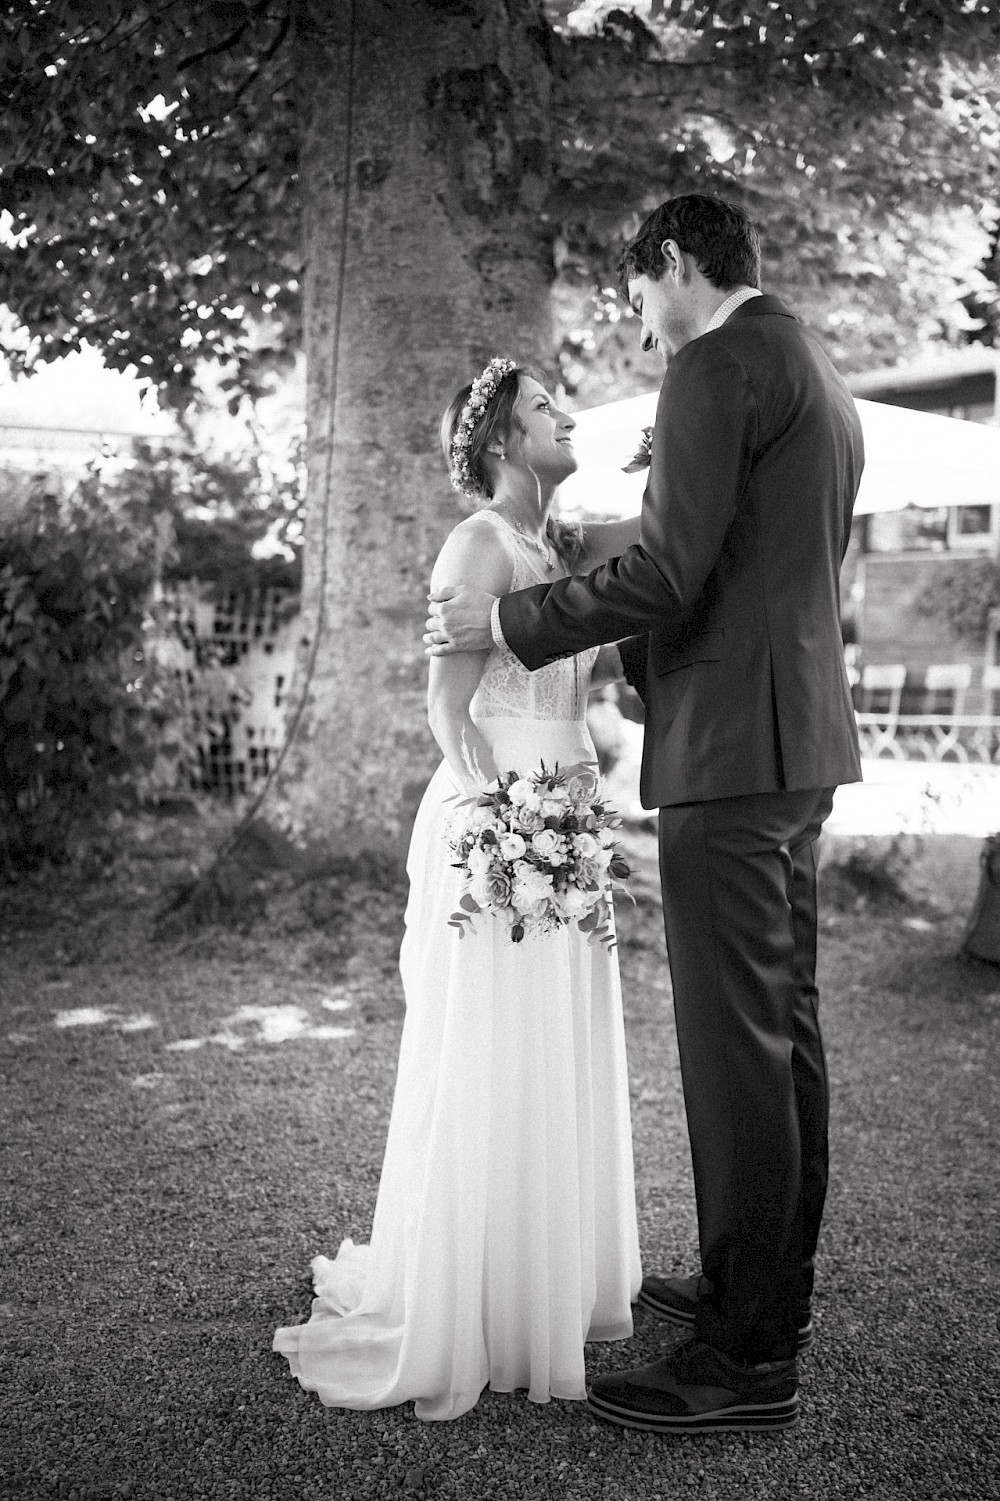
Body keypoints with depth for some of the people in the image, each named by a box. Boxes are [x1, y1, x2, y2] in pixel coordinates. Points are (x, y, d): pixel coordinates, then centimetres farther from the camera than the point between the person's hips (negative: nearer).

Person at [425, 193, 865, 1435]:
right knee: (783, 1028, 14)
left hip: (733, 750, -10)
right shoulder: (820, 381, 20)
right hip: (799, 741, 10)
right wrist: (643, 654, 26)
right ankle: (765, 1292, 27)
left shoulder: (717, 367, -11)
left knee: (737, 1042, -6)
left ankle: (748, 1359, 2)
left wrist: (509, 620, -7)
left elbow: (669, 571, -18)